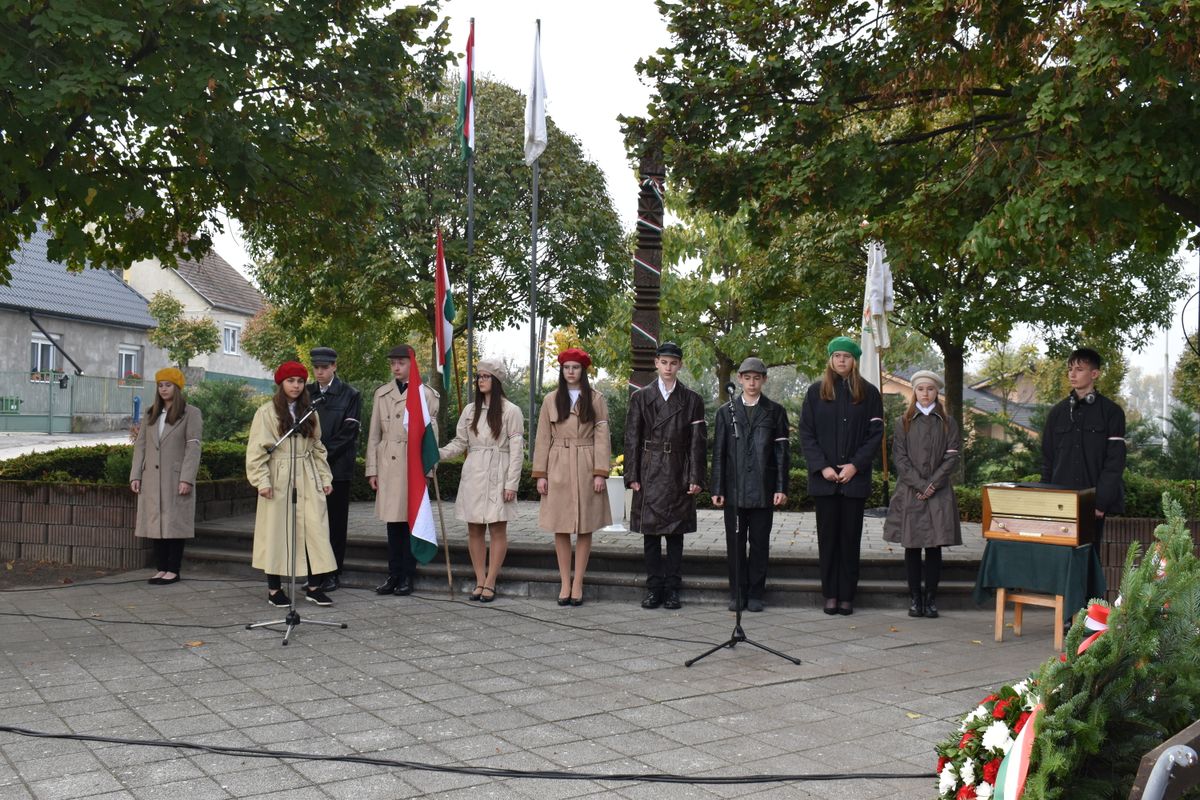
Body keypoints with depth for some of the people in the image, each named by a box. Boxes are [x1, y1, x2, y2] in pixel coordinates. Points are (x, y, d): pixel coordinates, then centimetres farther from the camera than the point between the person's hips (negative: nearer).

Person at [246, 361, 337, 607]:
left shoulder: (309, 413, 13)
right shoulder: (267, 412, -2)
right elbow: (256, 451, -5)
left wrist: (325, 477, 10)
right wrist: (262, 480, -13)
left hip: (308, 480, 4)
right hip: (278, 480, -4)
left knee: (314, 530, -2)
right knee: (277, 532, 2)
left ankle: (313, 587, 4)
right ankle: (274, 589, 11)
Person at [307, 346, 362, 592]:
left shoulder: (350, 395, 0)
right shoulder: (306, 394, 10)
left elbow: (349, 432, -6)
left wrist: (324, 454, -11)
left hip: (337, 467, -3)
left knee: (335, 521, 2)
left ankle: (333, 574, 8)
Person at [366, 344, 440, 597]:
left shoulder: (427, 395, 2)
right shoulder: (382, 393, 12)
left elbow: (432, 434, 2)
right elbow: (374, 434, 12)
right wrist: (372, 469, 8)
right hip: (388, 467, 3)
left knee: (410, 521, 1)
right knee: (393, 522, 7)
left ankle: (408, 576, 9)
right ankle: (394, 575, 15)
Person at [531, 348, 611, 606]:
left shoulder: (596, 400, 3)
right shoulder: (550, 400, 7)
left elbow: (602, 438, 0)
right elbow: (543, 439, 6)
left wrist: (600, 473, -8)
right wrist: (540, 474, 0)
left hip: (586, 470, -1)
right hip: (558, 469, 1)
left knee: (585, 529, 1)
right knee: (560, 529, 2)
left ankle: (578, 584, 8)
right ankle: (565, 583, 9)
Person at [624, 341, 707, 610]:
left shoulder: (692, 400, 6)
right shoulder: (641, 397, 6)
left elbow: (698, 442, 3)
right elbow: (631, 439, 4)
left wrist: (696, 477, -4)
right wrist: (632, 476, -3)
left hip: (678, 475, 0)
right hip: (649, 475, 0)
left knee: (676, 534, 3)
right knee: (651, 533, 2)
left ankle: (672, 589, 9)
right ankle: (654, 588, 9)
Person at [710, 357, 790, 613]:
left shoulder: (775, 411, 6)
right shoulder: (726, 411, 8)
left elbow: (782, 452, 4)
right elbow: (718, 453, 6)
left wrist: (782, 488, -4)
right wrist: (717, 489, 0)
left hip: (763, 490, -1)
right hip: (734, 489, 1)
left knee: (760, 543, 4)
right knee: (735, 543, 4)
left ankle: (755, 594, 13)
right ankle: (737, 594, 13)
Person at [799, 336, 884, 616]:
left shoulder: (869, 393, 4)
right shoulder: (816, 391, 5)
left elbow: (876, 433, 1)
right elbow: (806, 433, 2)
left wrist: (855, 465, -9)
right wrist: (822, 467, -9)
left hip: (855, 477, 0)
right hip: (824, 478, 1)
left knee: (850, 538, 3)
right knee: (827, 537, 5)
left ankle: (847, 595, 9)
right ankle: (830, 594, 11)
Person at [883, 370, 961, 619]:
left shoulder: (948, 423, 8)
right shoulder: (902, 423, 6)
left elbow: (952, 456, 0)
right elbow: (899, 458, -1)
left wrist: (932, 484, -10)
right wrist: (919, 484, -11)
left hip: (938, 493, 0)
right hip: (909, 493, 0)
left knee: (935, 547, 1)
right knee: (912, 547, 2)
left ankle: (931, 597, 7)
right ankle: (914, 597, 8)